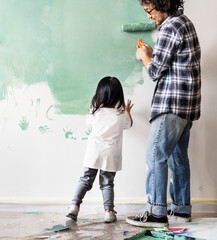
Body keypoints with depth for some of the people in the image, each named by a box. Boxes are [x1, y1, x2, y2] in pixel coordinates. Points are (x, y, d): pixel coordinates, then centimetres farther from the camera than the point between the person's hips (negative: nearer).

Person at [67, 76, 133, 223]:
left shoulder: (96, 111, -2)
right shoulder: (121, 114, -4)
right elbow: (129, 124, 18)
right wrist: (127, 111, 35)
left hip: (94, 152, 1)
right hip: (111, 154, -1)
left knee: (86, 179, 9)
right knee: (107, 183, 9)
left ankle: (75, 206, 1)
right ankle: (109, 211, 4)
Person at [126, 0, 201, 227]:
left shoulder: (170, 28, -14)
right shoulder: (185, 22, 17)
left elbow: (155, 72, -12)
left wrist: (144, 56, 5)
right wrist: (152, 54, 17)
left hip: (172, 102, -10)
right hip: (186, 105, 10)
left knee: (155, 155, -7)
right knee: (178, 155, 13)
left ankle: (156, 211, -4)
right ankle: (181, 208, 19)